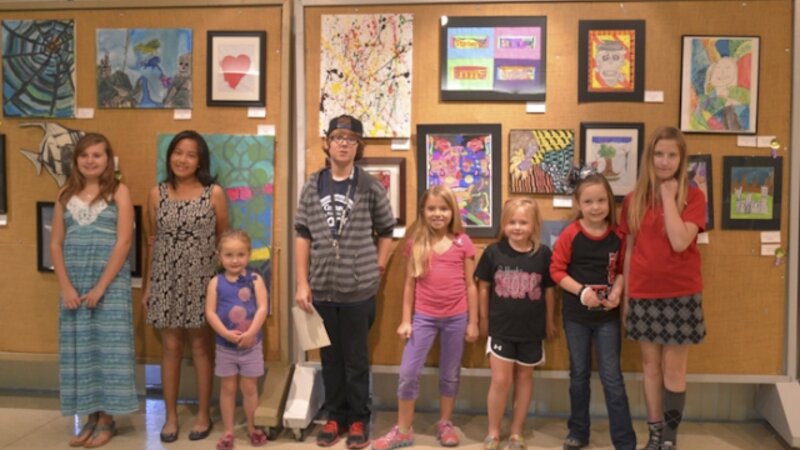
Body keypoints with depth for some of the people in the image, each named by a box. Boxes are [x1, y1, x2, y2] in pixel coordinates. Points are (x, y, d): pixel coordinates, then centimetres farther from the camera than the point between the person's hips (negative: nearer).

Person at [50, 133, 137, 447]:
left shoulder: (119, 192, -1)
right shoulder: (66, 194, 10)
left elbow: (123, 243, -9)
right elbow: (55, 243, 6)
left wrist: (100, 287, -13)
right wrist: (66, 286, -5)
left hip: (110, 282, -4)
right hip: (73, 283, 4)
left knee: (107, 347, -1)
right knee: (78, 348, 7)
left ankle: (106, 421, 11)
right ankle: (91, 418, 19)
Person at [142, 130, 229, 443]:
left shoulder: (214, 193, -3)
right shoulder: (157, 194, 4)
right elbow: (153, 241, 8)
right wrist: (148, 284, 8)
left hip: (201, 280, -2)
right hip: (166, 280, 2)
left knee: (200, 347, 8)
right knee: (170, 348, 8)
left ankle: (203, 414, 21)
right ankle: (171, 416, 21)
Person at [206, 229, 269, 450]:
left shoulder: (255, 279, -8)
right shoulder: (216, 282, -5)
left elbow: (262, 309, -14)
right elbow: (210, 312, -9)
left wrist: (250, 333, -23)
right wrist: (226, 333, -21)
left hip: (251, 344, -1)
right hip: (225, 346, 1)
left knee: (249, 387, 11)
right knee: (228, 388, 12)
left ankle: (251, 427, 29)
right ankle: (228, 431, 24)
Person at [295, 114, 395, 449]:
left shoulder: (371, 187, -3)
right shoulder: (312, 186, 3)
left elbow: (386, 232, 5)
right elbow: (303, 236, 3)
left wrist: (377, 269, -2)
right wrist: (302, 283, -1)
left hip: (359, 289, -2)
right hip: (322, 289, 3)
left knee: (357, 358, 9)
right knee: (330, 357, 14)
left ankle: (358, 420, 24)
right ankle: (335, 416, 29)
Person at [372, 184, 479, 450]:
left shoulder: (463, 243, -3)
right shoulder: (415, 243, 0)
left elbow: (470, 285, 2)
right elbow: (410, 284, 4)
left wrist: (473, 322, 2)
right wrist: (405, 320, 2)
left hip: (456, 318, 0)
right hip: (423, 317, 1)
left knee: (450, 374, 13)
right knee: (408, 373, 1)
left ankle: (445, 424, 30)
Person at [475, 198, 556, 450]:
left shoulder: (543, 254, -6)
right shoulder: (493, 252, -8)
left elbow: (549, 289, 4)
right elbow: (483, 287, 1)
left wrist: (549, 321, 10)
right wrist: (483, 320, 5)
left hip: (532, 329, 1)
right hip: (500, 328, -1)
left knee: (524, 378, 13)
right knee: (501, 380, 0)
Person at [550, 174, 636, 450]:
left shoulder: (617, 235, -4)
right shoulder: (570, 235, -10)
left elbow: (622, 269, 6)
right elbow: (557, 271, -9)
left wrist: (617, 291, -13)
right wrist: (582, 291, -20)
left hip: (607, 315, 0)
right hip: (576, 314, 0)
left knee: (612, 377, 3)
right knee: (579, 375, 14)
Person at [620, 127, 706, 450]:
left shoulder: (692, 196, -6)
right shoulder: (634, 200, 4)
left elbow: (680, 242, -20)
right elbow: (629, 250, 7)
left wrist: (669, 196, -15)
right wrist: (625, 295, 7)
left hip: (680, 294, -3)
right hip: (643, 296, 3)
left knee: (674, 369, 5)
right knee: (650, 366, 12)